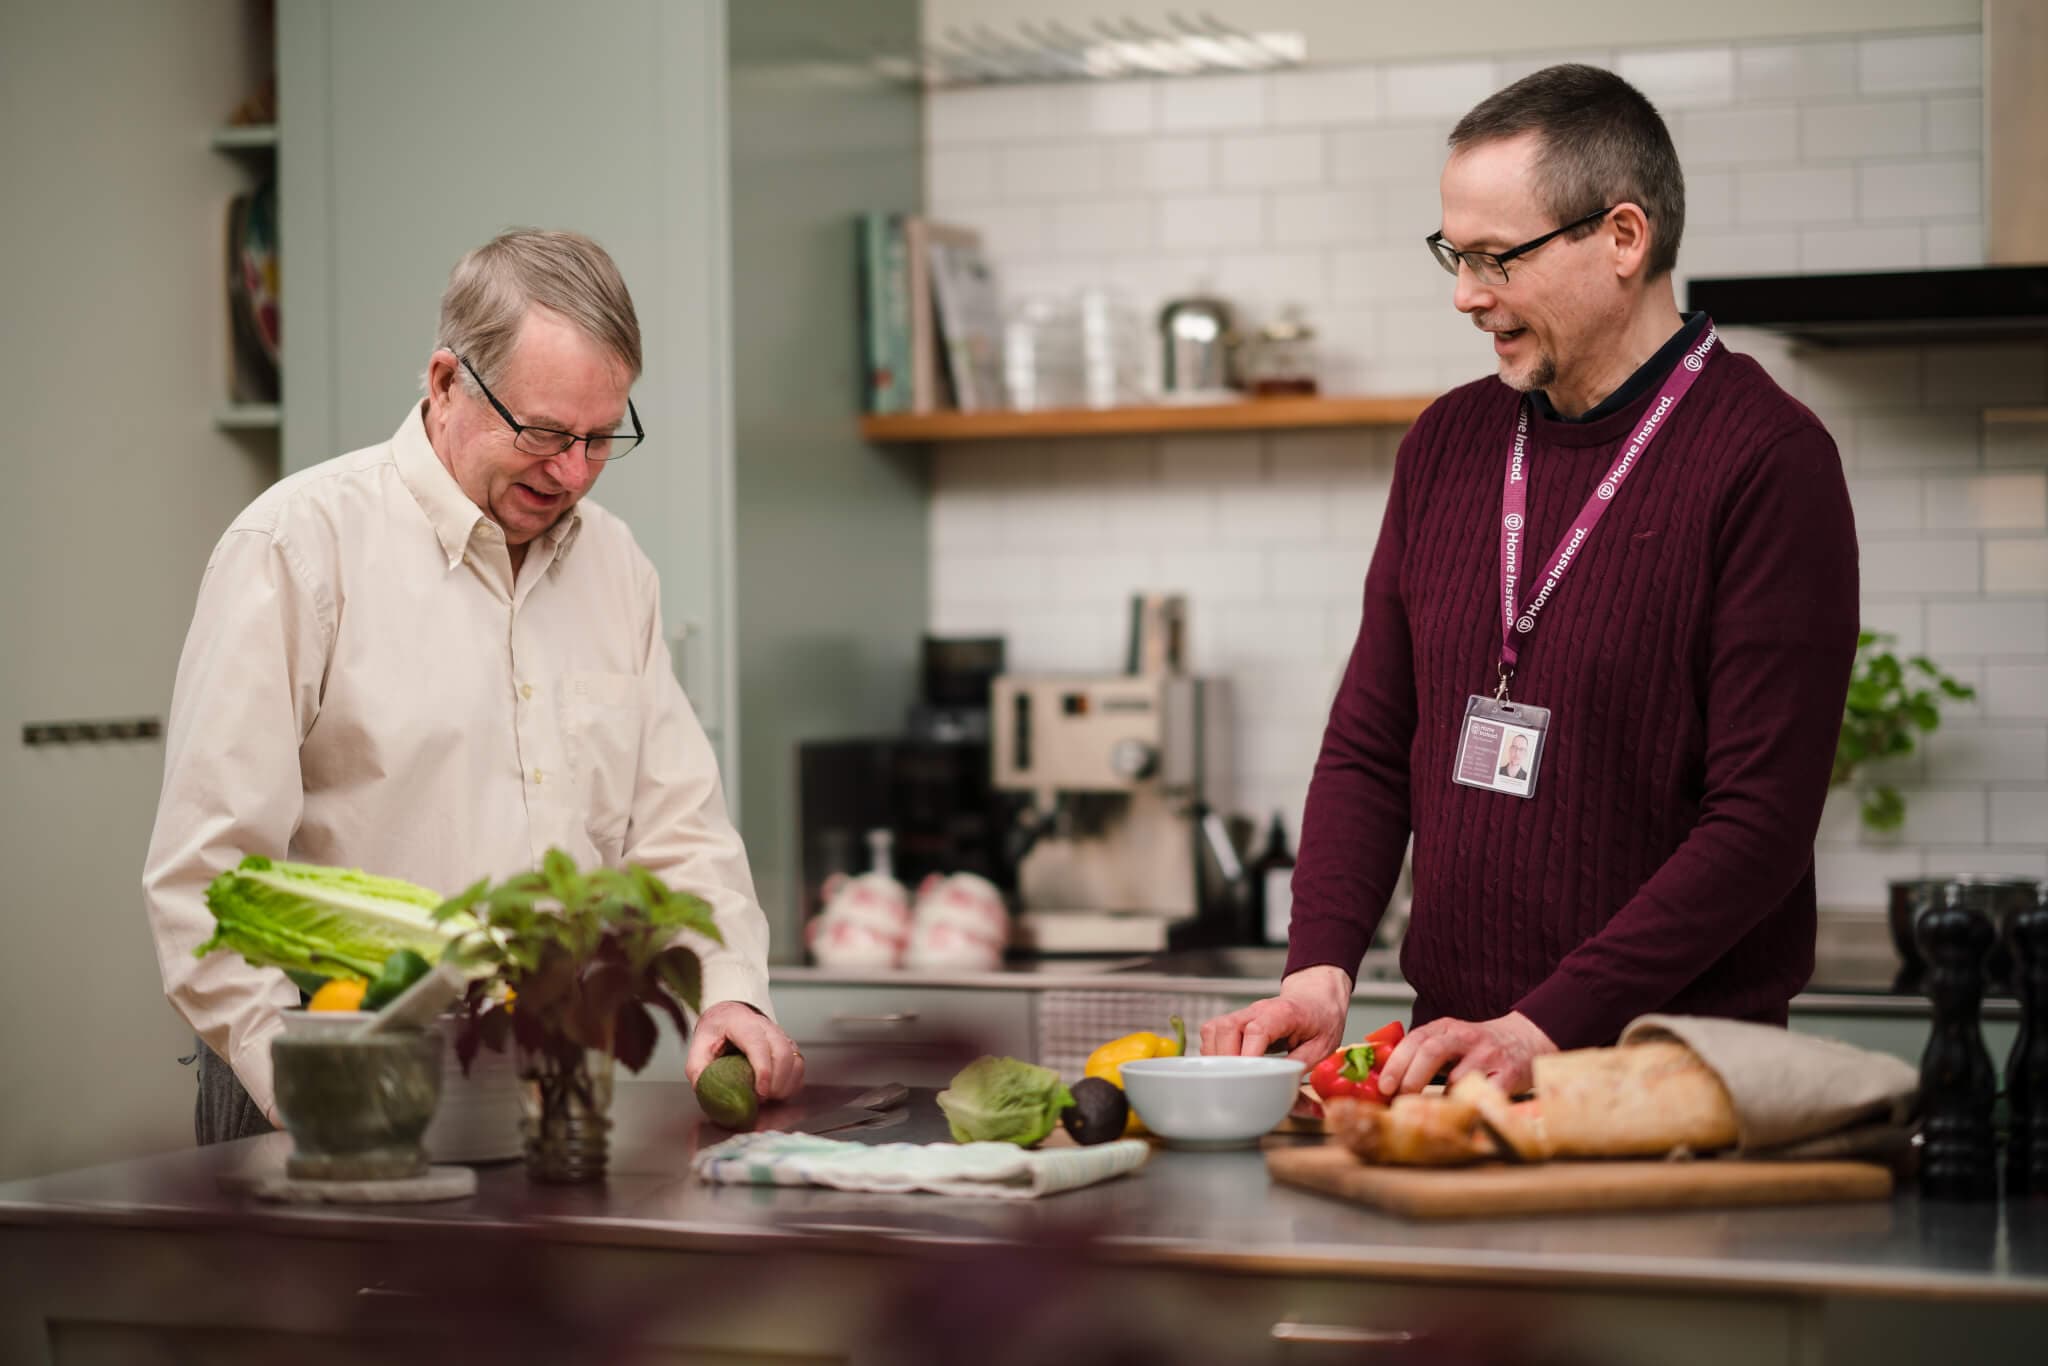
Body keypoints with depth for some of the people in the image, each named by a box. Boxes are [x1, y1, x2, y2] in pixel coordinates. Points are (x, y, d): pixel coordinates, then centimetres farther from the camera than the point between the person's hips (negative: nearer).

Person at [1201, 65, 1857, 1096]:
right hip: (1450, 1058, 5)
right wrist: (1321, 966, -2)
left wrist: (1544, 1030, -18)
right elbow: (1370, 746, 15)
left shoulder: (1767, 462, -7)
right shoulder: (1448, 443, 13)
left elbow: (1762, 821, -13)